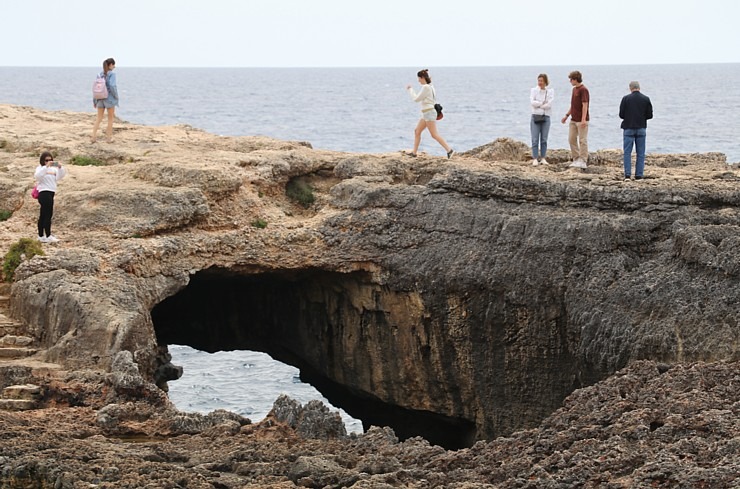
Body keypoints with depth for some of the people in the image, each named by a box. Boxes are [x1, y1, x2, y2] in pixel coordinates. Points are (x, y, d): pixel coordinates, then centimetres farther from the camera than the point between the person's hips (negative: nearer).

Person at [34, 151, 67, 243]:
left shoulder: (53, 169, 16)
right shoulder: (41, 168, -3)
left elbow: (60, 176, 7)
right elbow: (37, 175, -23)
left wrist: (60, 168, -11)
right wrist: (46, 166, -30)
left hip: (50, 193, 8)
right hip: (44, 193, -8)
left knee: (43, 216, 11)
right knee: (48, 215, -12)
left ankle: (41, 236, 14)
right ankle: (48, 236, -13)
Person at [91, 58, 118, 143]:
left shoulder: (100, 74, 6)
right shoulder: (111, 74, -11)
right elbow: (112, 86, -23)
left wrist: (94, 101, 12)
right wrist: (116, 97, -9)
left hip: (100, 98, 5)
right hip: (110, 99, -5)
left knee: (99, 118, 9)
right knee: (110, 118, 9)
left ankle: (94, 136, -1)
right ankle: (109, 137, 13)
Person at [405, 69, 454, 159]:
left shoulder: (426, 87, -16)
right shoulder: (430, 86, 14)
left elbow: (416, 99, -11)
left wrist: (410, 89, 0)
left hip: (429, 113, -10)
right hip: (426, 114, 10)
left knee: (434, 135, -12)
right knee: (417, 131, 15)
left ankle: (449, 150, -16)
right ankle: (414, 152, 20)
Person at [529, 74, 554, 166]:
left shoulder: (550, 91, 6)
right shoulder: (534, 90, 4)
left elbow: (549, 104, -8)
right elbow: (532, 102, -10)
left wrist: (538, 105, -7)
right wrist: (543, 103, -9)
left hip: (546, 117, 1)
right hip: (535, 117, -1)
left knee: (544, 139, 2)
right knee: (535, 139, -5)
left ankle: (543, 158, 7)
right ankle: (535, 159, -5)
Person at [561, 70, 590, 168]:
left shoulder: (583, 90, -14)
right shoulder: (574, 89, 14)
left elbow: (585, 105, -19)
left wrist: (583, 119, -24)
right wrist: (567, 115, 21)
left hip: (581, 120, -9)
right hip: (574, 119, 9)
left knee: (582, 140, -3)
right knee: (571, 139, 9)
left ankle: (583, 162, 1)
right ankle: (576, 159, 16)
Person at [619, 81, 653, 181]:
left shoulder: (626, 98, -6)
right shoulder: (646, 99, -1)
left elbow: (621, 115, -4)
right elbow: (650, 115, 1)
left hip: (628, 128, -1)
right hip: (641, 128, 1)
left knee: (627, 152, 3)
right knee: (640, 153, 7)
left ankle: (627, 174, -7)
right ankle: (639, 175, 4)